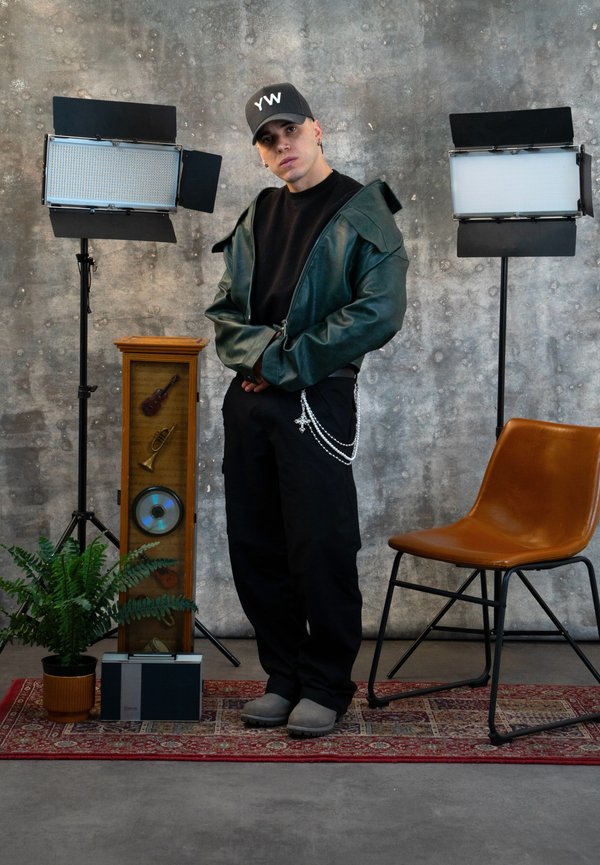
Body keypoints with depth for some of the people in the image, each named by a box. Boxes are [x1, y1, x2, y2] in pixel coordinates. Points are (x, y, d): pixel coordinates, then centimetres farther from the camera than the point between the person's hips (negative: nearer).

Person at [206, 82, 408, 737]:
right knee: (254, 548, 9)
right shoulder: (257, 218, 16)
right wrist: (259, 351, -8)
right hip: (248, 401, 6)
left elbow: (379, 311, -13)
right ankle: (283, 677, 23)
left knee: (321, 550, -2)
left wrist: (287, 365, -13)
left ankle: (327, 686, 13)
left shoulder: (361, 212, -2)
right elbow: (226, 310, 14)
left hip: (317, 401, -6)